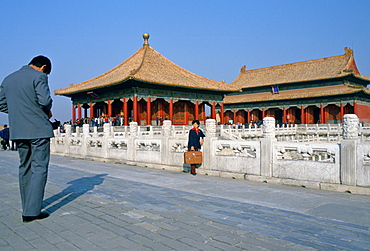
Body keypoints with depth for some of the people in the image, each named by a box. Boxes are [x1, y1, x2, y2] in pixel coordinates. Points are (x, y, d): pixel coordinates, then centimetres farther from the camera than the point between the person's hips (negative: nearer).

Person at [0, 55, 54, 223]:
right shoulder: (38, 76, -6)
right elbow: (45, 100, -17)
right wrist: (48, 112, 3)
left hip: (18, 132, 7)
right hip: (39, 129, -7)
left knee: (25, 168, 15)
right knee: (39, 168, -2)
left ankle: (27, 209, 22)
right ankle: (32, 212, -4)